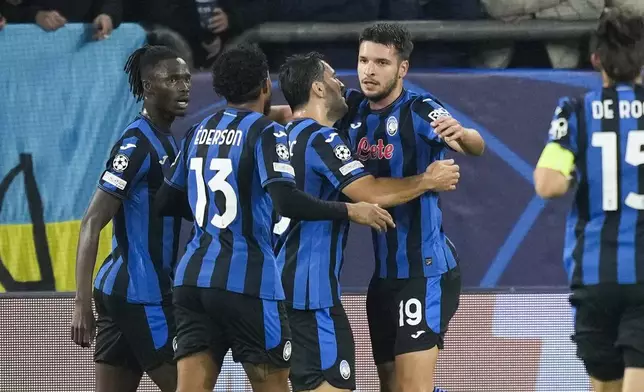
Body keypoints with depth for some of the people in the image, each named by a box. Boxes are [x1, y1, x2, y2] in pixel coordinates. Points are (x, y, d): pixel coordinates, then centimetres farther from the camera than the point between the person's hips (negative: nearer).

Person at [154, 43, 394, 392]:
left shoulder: (198, 132, 13)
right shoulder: (266, 133, -6)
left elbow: (165, 202, 19)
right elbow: (287, 202, -20)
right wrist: (350, 211, -11)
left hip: (192, 276, 6)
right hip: (246, 284, -6)